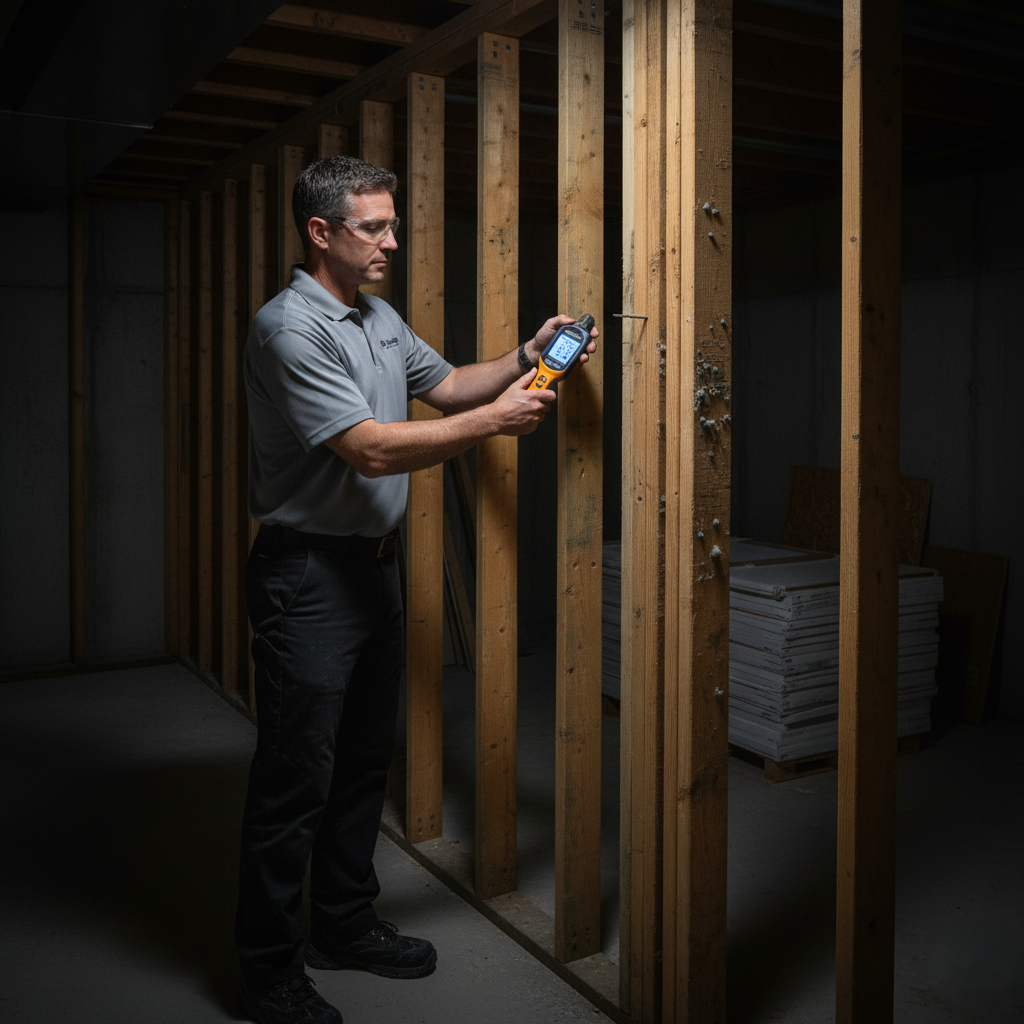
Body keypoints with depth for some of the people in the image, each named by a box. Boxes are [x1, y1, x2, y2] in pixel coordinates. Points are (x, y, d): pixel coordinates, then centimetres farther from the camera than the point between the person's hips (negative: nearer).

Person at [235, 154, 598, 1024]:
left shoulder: (380, 318, 12)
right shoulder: (289, 327, -17)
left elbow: (447, 385, 22)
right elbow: (371, 449, -24)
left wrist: (527, 356, 6)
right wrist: (496, 421, -20)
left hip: (376, 562, 9)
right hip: (308, 573, -9)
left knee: (365, 758, 17)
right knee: (295, 776, 0)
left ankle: (345, 925, 33)